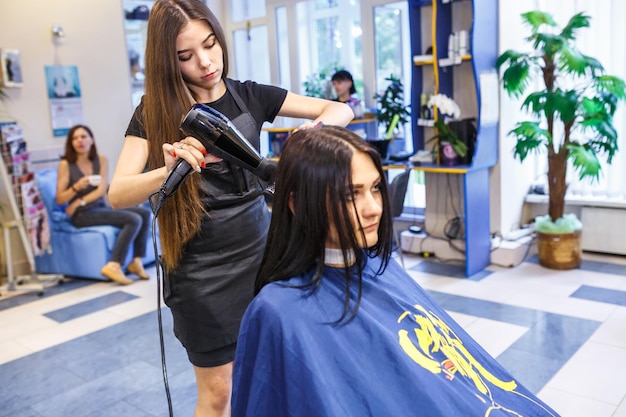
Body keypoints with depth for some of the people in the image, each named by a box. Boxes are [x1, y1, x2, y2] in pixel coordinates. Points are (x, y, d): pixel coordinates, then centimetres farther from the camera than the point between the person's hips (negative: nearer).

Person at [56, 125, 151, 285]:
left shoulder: (101, 160, 6)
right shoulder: (65, 164, -4)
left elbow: (101, 190, -3)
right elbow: (60, 200, -6)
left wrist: (79, 202, -15)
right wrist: (76, 187, -23)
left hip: (102, 207, 5)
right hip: (83, 215, -5)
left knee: (144, 213, -13)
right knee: (133, 219, -25)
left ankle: (136, 261, -11)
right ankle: (114, 266, -30)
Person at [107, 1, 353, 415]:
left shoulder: (249, 96, -1)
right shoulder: (154, 113, -7)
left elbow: (340, 110, -1)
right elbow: (117, 194, -18)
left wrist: (318, 128, -24)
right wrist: (169, 171, -37)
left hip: (259, 250, 3)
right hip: (201, 268, -2)